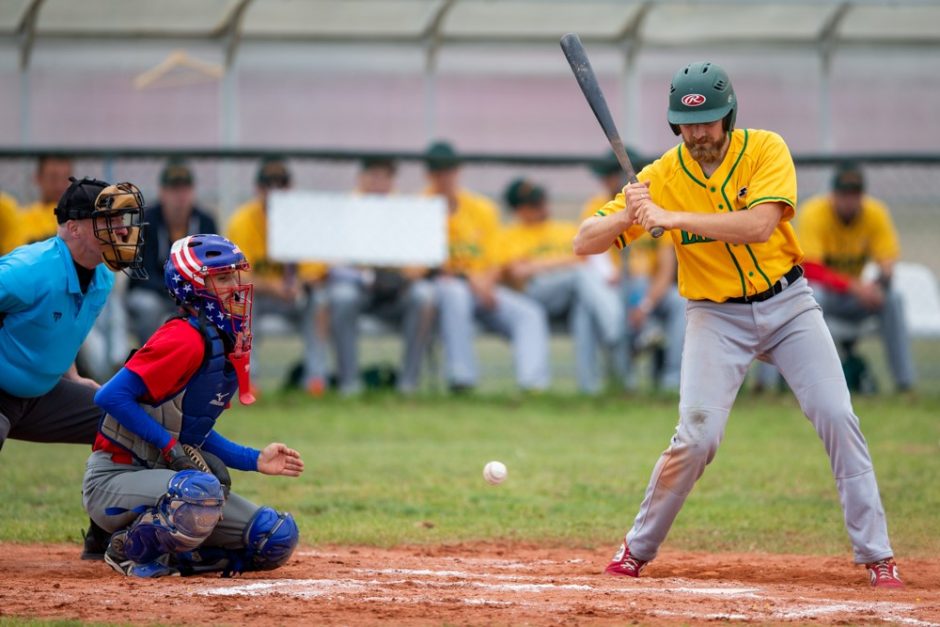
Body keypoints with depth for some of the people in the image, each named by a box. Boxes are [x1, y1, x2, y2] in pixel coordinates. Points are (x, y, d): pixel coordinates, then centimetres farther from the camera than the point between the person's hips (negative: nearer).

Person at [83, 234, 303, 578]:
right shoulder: (187, 339, -19)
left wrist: (255, 460, 7)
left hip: (164, 473, 9)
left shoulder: (230, 347, 10)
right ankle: (132, 550, -13)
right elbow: (111, 396, -25)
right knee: (202, 490, -39)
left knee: (278, 537, 0)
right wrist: (172, 446, -22)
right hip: (114, 480, -9)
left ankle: (167, 555, 9)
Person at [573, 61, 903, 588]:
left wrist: (672, 218, -34)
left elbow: (759, 226, -29)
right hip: (716, 316, 0)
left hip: (787, 303, 1)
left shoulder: (765, 150, -12)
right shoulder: (663, 177, -9)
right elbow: (585, 243, -10)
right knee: (697, 437, -14)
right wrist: (626, 216, -31)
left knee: (838, 418, -8)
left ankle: (877, 554, -1)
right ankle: (637, 550, 4)